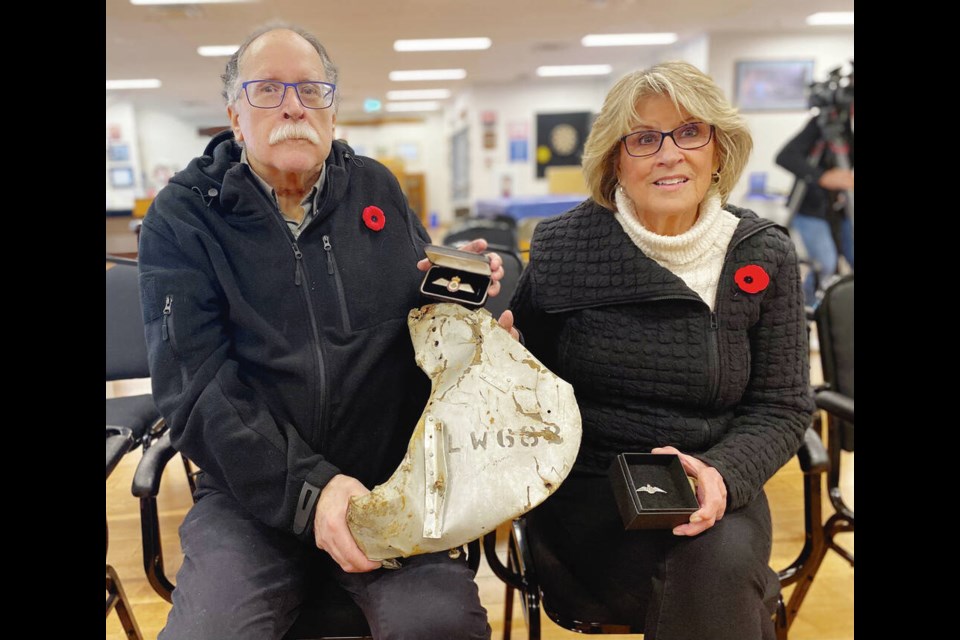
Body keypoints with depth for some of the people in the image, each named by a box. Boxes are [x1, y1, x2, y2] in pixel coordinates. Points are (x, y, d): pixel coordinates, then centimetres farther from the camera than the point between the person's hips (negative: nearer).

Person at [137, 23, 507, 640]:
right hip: (253, 491, 0)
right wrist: (310, 487, -22)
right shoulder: (182, 217, -2)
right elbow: (197, 387, -11)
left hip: (394, 479, 1)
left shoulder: (378, 190, 7)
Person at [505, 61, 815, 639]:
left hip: (715, 488, 2)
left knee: (720, 563, -30)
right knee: (717, 593, -26)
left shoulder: (765, 255, -1)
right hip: (585, 486, -1)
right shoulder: (562, 245, -3)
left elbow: (782, 406, 1)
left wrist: (720, 473, -18)